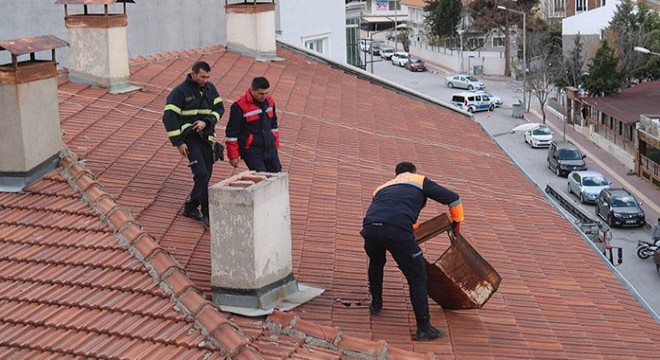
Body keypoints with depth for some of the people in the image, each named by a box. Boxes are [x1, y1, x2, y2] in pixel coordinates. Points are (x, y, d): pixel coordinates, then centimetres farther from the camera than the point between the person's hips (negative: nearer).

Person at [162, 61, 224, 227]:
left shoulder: (210, 88, 8)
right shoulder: (180, 91, -9)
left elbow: (219, 108, 9)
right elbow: (169, 117, -11)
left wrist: (206, 122, -11)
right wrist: (178, 143, -13)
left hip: (206, 137, 6)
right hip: (189, 138, -6)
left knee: (206, 175, 8)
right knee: (201, 173, -16)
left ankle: (191, 207, 25)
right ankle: (207, 214, -10)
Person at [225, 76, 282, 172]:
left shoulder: (269, 101, 6)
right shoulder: (240, 106, -14)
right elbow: (231, 132, -10)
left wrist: (275, 144, 21)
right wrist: (233, 156, -8)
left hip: (270, 148, 7)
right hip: (251, 150, -6)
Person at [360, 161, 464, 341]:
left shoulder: (382, 188, 37)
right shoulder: (420, 180, 25)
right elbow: (452, 198, 19)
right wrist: (456, 221, 36)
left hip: (370, 228, 5)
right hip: (398, 231, -4)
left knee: (376, 264, 37)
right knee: (417, 277, 8)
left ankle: (376, 303, 48)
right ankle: (424, 328, 8)